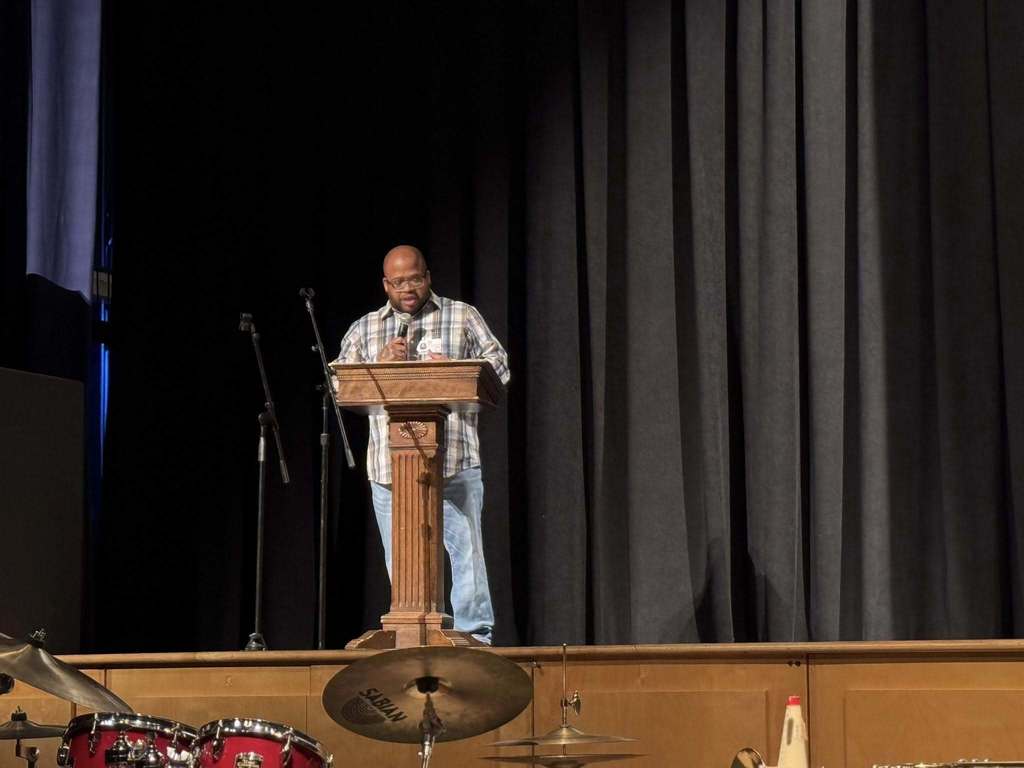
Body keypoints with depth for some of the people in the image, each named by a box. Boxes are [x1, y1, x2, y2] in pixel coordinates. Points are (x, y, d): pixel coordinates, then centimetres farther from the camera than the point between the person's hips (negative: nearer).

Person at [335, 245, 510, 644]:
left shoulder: (462, 316, 12)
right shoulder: (364, 329, 18)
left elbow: (499, 364, 5)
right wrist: (379, 363, -6)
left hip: (454, 462, -2)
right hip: (389, 468, 3)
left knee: (465, 550, -7)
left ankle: (475, 636, -3)